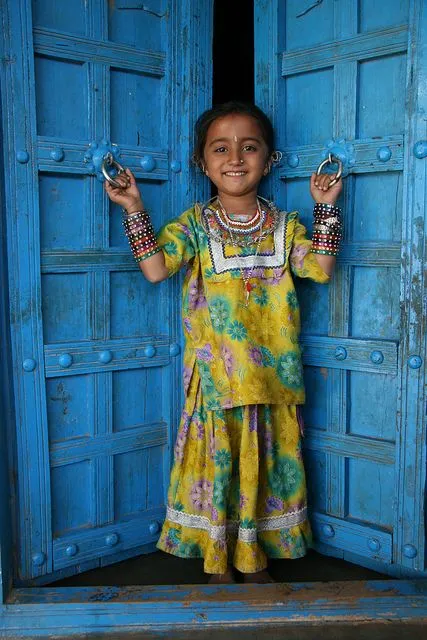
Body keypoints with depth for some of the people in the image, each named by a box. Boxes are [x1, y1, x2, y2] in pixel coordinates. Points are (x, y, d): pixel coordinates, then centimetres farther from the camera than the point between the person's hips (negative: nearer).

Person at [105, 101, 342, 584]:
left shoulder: (284, 225, 5)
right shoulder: (194, 225, 0)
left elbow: (321, 269, -6)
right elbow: (155, 268, -12)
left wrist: (326, 207, -6)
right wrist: (134, 209, -15)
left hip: (271, 375, 2)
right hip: (214, 375, -2)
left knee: (266, 464, 12)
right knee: (214, 463, 8)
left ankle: (256, 559, 33)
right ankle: (217, 562, 29)